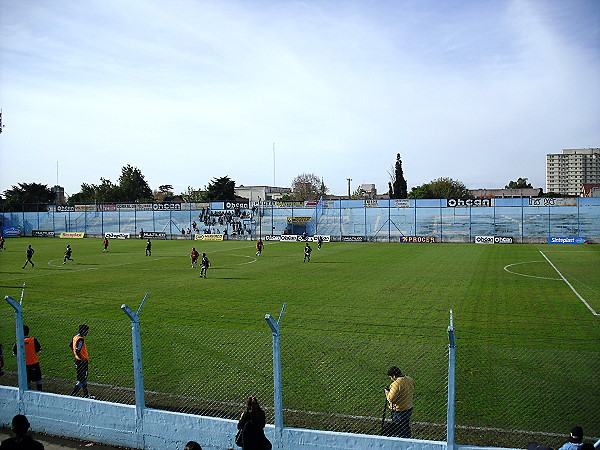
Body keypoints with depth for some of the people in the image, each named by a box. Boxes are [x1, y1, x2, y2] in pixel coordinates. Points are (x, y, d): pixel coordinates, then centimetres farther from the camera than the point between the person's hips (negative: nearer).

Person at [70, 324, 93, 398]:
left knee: (84, 378, 17)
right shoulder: (80, 339, -22)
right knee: (82, 379, -3)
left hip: (77, 360, 10)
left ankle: (86, 395, 25)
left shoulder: (75, 337, 7)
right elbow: (77, 351, -30)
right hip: (82, 362, -10)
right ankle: (72, 395, -2)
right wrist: (82, 359, -21)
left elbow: (71, 346, 21)